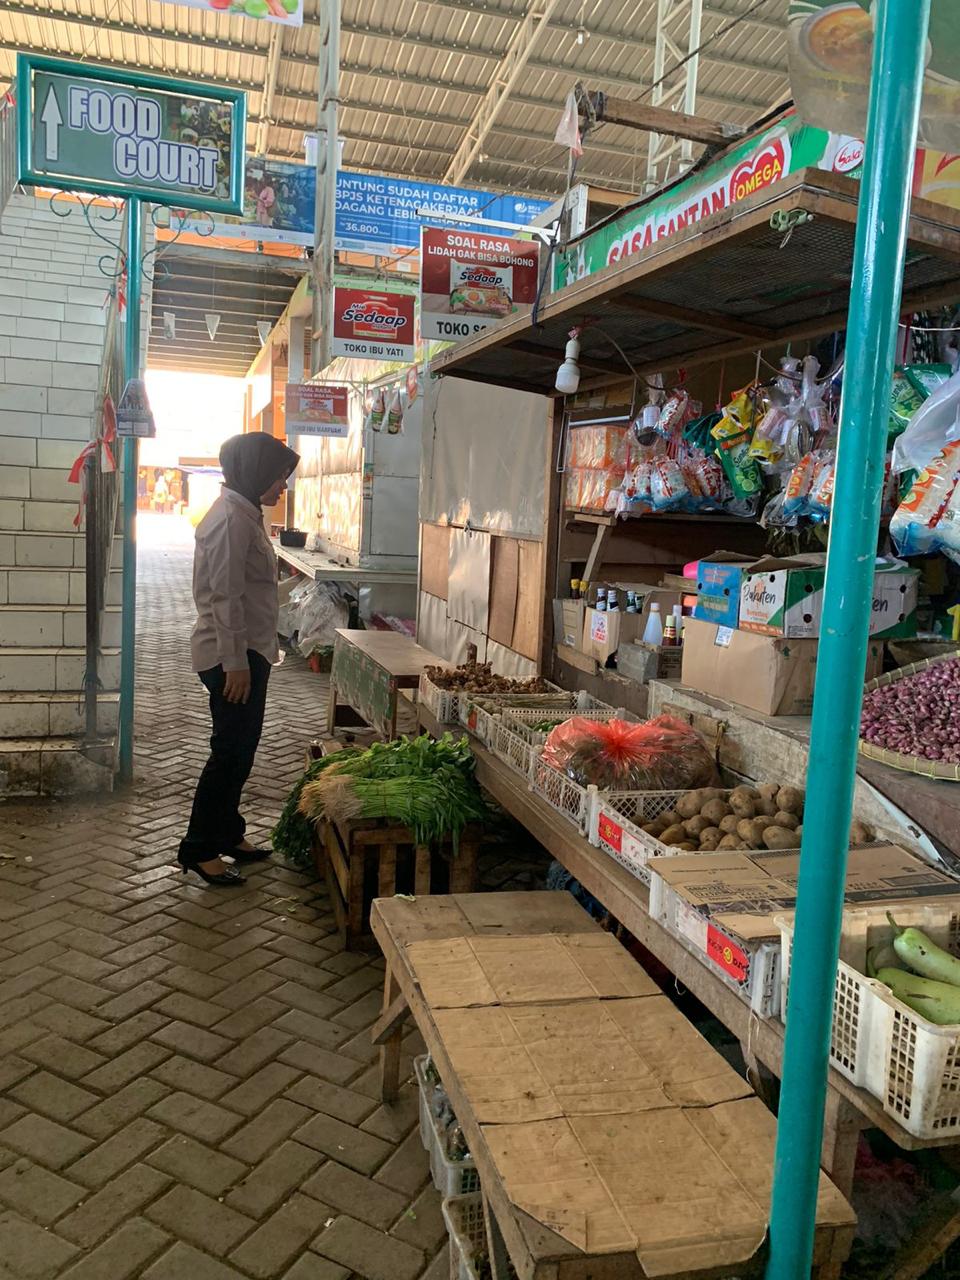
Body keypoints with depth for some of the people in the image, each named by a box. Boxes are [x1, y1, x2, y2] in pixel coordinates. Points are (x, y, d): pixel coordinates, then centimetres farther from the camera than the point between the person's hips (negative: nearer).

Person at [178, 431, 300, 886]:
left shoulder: (245, 513, 14)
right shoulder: (231, 518, -18)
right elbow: (225, 597, -22)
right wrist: (235, 662, -22)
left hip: (248, 651, 10)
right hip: (232, 655, -10)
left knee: (239, 748, 17)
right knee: (230, 751, -2)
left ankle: (227, 833, 29)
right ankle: (199, 849, 10)